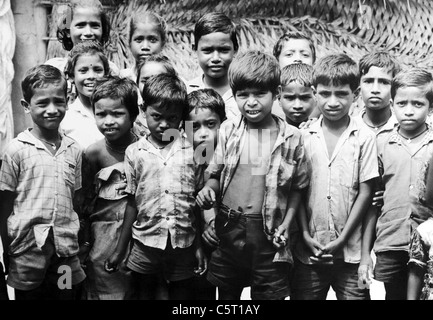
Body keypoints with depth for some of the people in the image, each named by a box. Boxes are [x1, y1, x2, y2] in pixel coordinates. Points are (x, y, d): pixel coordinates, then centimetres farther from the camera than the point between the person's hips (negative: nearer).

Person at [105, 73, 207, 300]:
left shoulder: (191, 150, -2)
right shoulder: (134, 152, -1)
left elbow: (198, 202, 2)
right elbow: (132, 203, 3)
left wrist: (199, 246, 2)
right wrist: (120, 250, 4)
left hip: (183, 242, 0)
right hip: (146, 241, 0)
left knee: (182, 293, 12)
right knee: (144, 293, 14)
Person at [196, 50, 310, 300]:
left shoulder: (291, 136, -4)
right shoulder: (228, 130, 0)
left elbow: (298, 187, 1)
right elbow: (216, 174, 8)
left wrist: (286, 224, -8)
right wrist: (209, 188, -13)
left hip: (268, 234, -2)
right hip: (228, 230, 2)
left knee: (270, 294, 10)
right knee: (226, 295, 18)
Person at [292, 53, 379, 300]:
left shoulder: (364, 138, -4)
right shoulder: (304, 137, 1)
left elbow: (365, 193, -4)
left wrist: (342, 240, -8)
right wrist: (305, 234, -6)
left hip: (350, 251, -1)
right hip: (309, 251, 2)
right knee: (304, 296, 11)